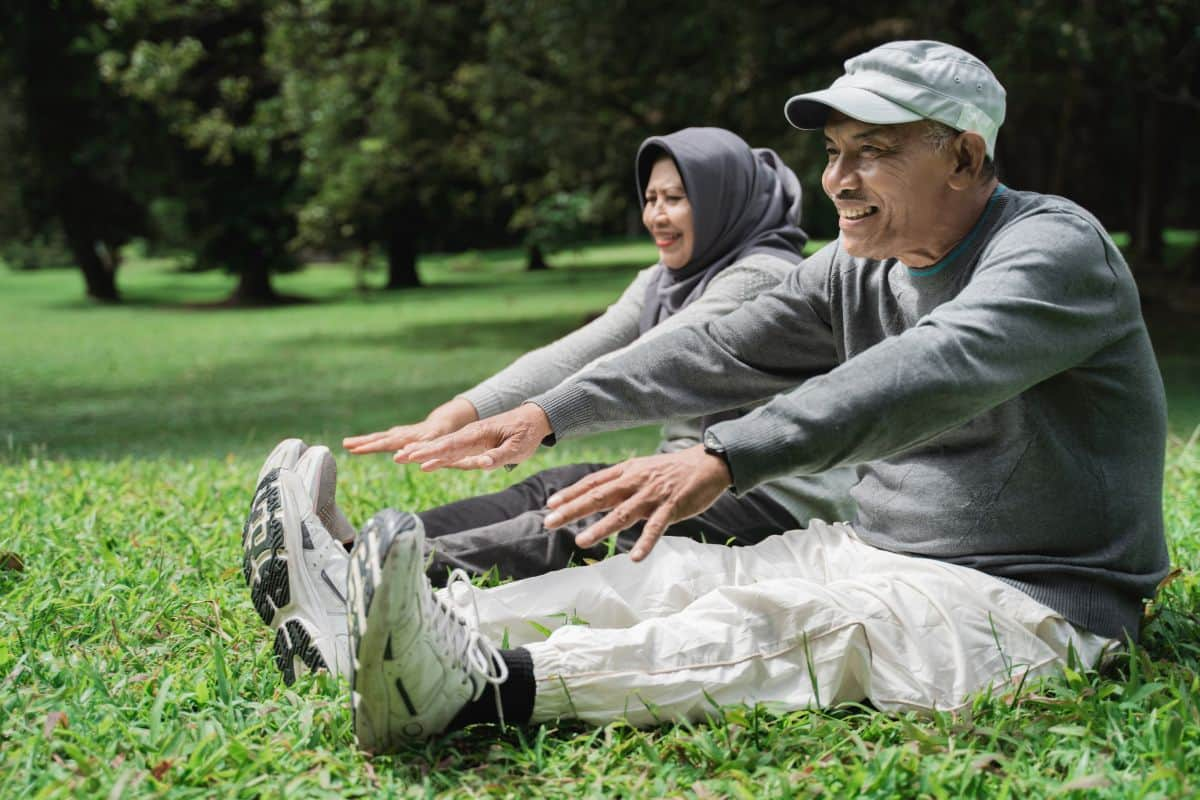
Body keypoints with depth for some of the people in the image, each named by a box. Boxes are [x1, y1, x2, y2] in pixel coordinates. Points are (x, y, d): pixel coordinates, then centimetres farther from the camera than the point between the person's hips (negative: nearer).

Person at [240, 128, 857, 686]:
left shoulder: (762, 276, -12)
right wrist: (453, 415, -12)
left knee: (573, 531, -30)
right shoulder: (663, 282, 16)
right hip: (694, 477, 8)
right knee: (547, 491, -16)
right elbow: (572, 356, 1)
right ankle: (357, 551, -35)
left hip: (772, 497, -8)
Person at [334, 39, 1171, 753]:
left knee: (778, 621, -32)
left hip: (1028, 600, -9)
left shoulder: (1055, 250, -18)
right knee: (674, 573, -7)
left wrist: (723, 461, -48)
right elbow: (718, 353, 13)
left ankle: (480, 687, -48)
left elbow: (931, 371, -36)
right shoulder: (856, 271, 8)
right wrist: (548, 415, 4)